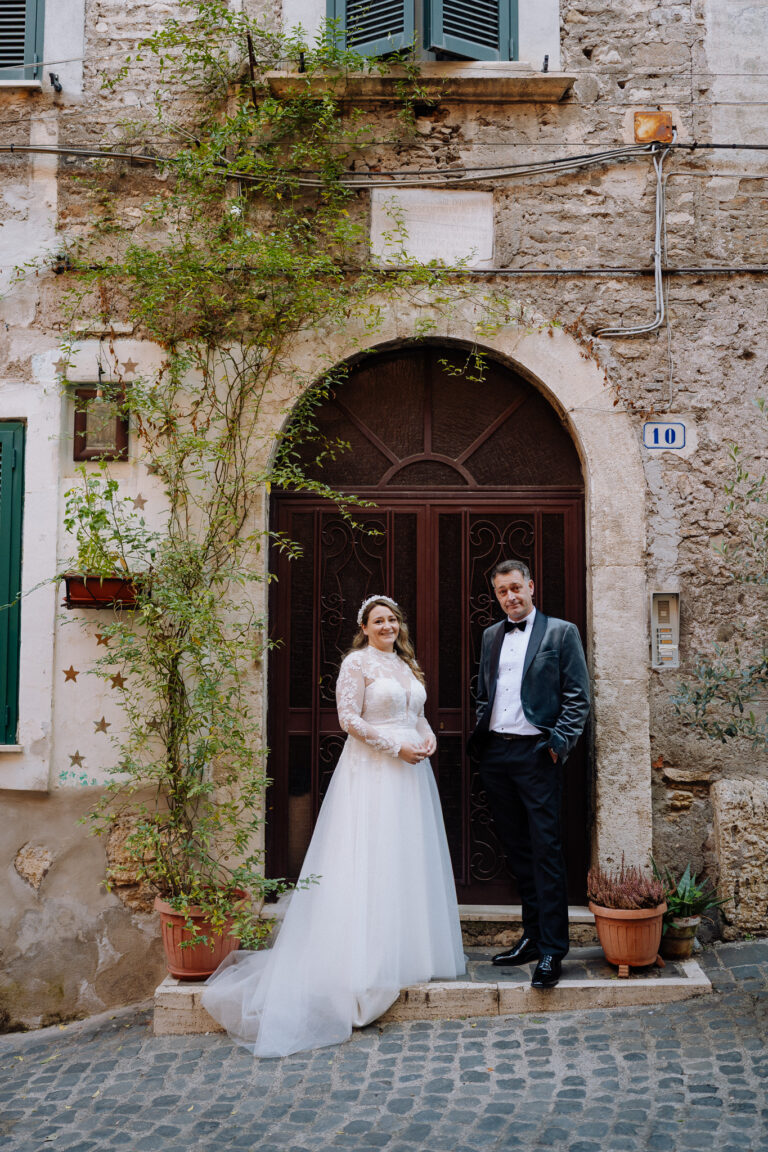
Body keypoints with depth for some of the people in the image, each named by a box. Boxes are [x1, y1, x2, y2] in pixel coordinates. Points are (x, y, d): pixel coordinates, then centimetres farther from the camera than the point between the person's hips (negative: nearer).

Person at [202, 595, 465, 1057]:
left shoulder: (406, 665, 16)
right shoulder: (358, 662, -6)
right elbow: (349, 718, -13)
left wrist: (427, 737, 1)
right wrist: (395, 745, -16)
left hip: (410, 773, 8)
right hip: (372, 772, -7)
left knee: (410, 858, 11)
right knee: (371, 859, -4)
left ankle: (412, 947, 22)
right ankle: (372, 955, 3)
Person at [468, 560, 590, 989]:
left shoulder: (561, 632, 0)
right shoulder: (491, 636, 16)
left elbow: (578, 696, -4)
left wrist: (559, 743, -11)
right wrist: (482, 737, 10)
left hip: (536, 753, -5)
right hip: (495, 755, 6)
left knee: (546, 852, -5)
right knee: (517, 852, 12)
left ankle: (552, 950, 2)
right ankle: (532, 937, 23)